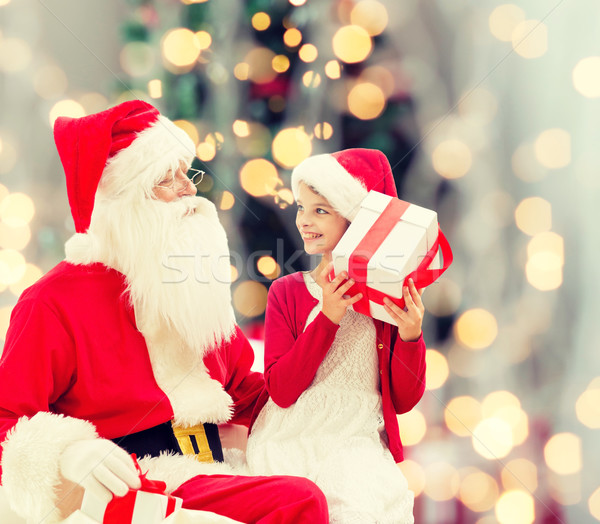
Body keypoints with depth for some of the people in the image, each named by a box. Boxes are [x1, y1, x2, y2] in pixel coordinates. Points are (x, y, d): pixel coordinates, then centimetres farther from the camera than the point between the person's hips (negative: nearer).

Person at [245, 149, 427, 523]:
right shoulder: (287, 291, 6)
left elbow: (403, 401, 5)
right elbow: (281, 390, -6)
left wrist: (410, 336, -13)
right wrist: (327, 318, -15)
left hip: (357, 441, 0)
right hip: (291, 440, 0)